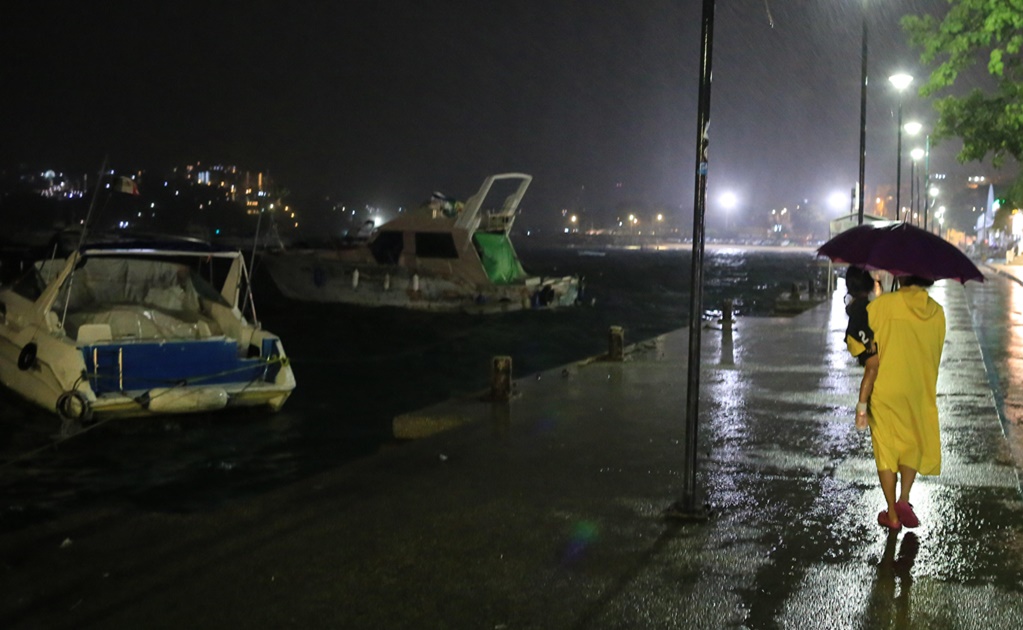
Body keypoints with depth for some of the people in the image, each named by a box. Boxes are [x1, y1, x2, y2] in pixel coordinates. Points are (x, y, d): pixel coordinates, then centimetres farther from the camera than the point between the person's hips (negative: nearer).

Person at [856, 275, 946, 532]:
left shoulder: (883, 304, -12)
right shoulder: (937, 312, -1)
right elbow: (935, 358, 4)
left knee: (886, 450, 11)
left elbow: (874, 358, -14)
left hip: (886, 392, -2)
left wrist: (863, 400, -11)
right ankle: (904, 498, 1)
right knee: (914, 446, 20)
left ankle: (892, 514, 15)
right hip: (920, 392, 3)